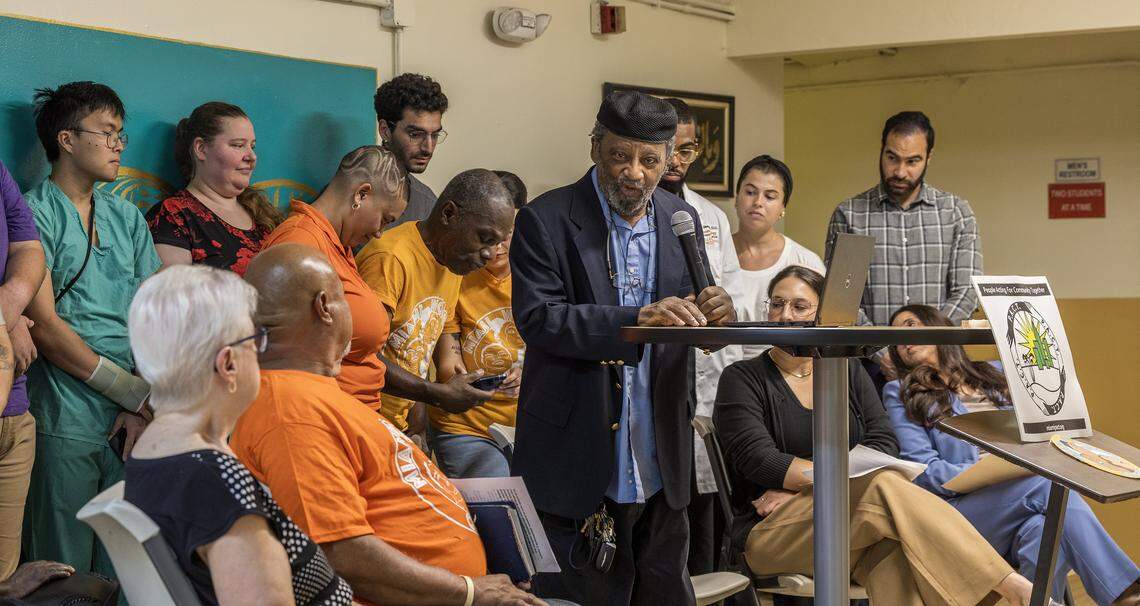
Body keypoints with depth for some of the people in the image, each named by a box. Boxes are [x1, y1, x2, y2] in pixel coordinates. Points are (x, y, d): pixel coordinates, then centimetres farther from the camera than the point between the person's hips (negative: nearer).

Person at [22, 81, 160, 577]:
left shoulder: (127, 217, 15)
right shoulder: (34, 213, -3)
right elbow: (44, 327, -10)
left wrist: (149, 403, -6)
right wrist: (136, 393, -9)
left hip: (133, 422, 5)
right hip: (65, 421, -5)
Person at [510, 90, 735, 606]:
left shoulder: (681, 220, 9)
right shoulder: (545, 220, -7)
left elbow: (697, 325, 12)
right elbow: (537, 318, -18)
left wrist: (717, 313, -13)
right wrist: (635, 321, -29)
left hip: (660, 462, 5)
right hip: (577, 463, -5)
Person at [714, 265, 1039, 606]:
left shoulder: (848, 372, 17)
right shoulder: (742, 379, 5)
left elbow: (884, 443, 2)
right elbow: (757, 459, -10)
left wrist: (797, 483, -12)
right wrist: (841, 476, -20)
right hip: (773, 534, -3)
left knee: (895, 548, -36)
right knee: (883, 487, -31)